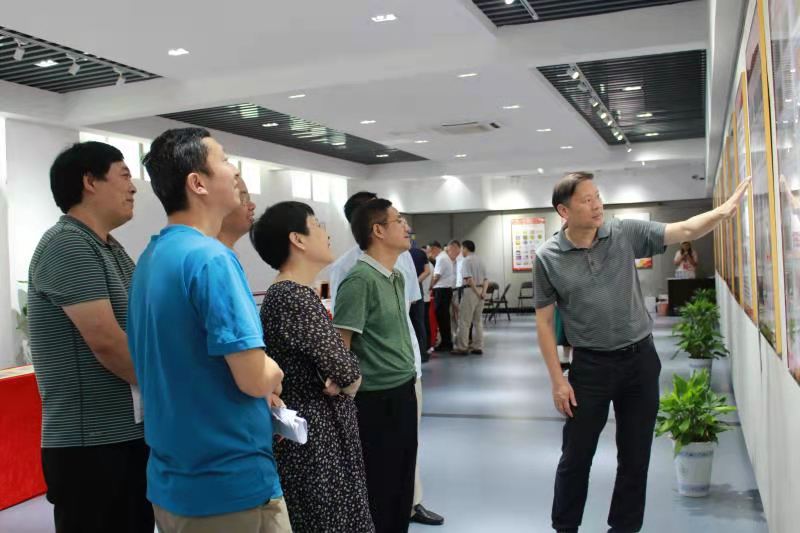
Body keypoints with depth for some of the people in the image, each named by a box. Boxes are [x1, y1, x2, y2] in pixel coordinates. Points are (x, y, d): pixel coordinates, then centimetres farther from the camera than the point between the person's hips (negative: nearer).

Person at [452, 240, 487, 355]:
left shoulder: (466, 260, -9)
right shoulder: (479, 260, 14)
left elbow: (469, 279, -20)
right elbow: (486, 279, 9)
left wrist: (476, 292, -14)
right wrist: (483, 291, -2)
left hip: (470, 290, -7)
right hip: (480, 291, 8)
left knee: (464, 320, -2)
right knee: (478, 320, 12)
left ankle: (462, 347, -1)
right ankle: (478, 347, 13)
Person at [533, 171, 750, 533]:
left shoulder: (626, 234, -3)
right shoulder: (548, 257, -9)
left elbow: (685, 231, -4)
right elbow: (544, 322, -5)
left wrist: (725, 210, -23)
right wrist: (557, 380, -9)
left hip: (640, 359, 3)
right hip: (591, 365, -2)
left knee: (635, 456, 13)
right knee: (576, 456, 8)